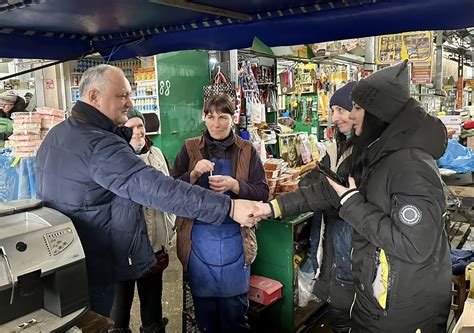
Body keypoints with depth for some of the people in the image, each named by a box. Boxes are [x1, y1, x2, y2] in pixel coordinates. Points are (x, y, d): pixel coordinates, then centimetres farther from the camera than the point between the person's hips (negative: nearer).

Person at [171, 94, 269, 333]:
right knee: (203, 302, 13)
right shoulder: (190, 148, 3)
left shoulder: (247, 151, 2)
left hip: (235, 237, 0)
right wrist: (194, 174, -18)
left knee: (234, 304, 11)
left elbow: (263, 192, -3)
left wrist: (234, 185, -19)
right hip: (198, 237, 1)